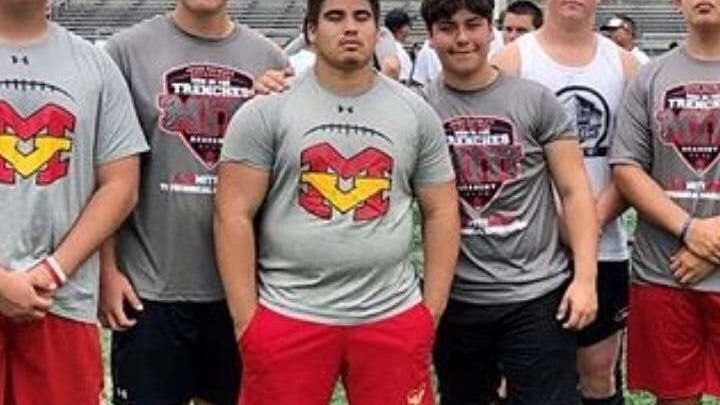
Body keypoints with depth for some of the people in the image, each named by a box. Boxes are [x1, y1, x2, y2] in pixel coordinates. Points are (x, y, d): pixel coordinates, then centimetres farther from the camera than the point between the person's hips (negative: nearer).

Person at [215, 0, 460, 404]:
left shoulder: (416, 113, 7)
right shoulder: (267, 111, -1)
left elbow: (441, 211, 9)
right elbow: (234, 214, -3)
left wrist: (432, 312, 3)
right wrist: (246, 319, -7)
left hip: (395, 317, 2)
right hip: (288, 317, -2)